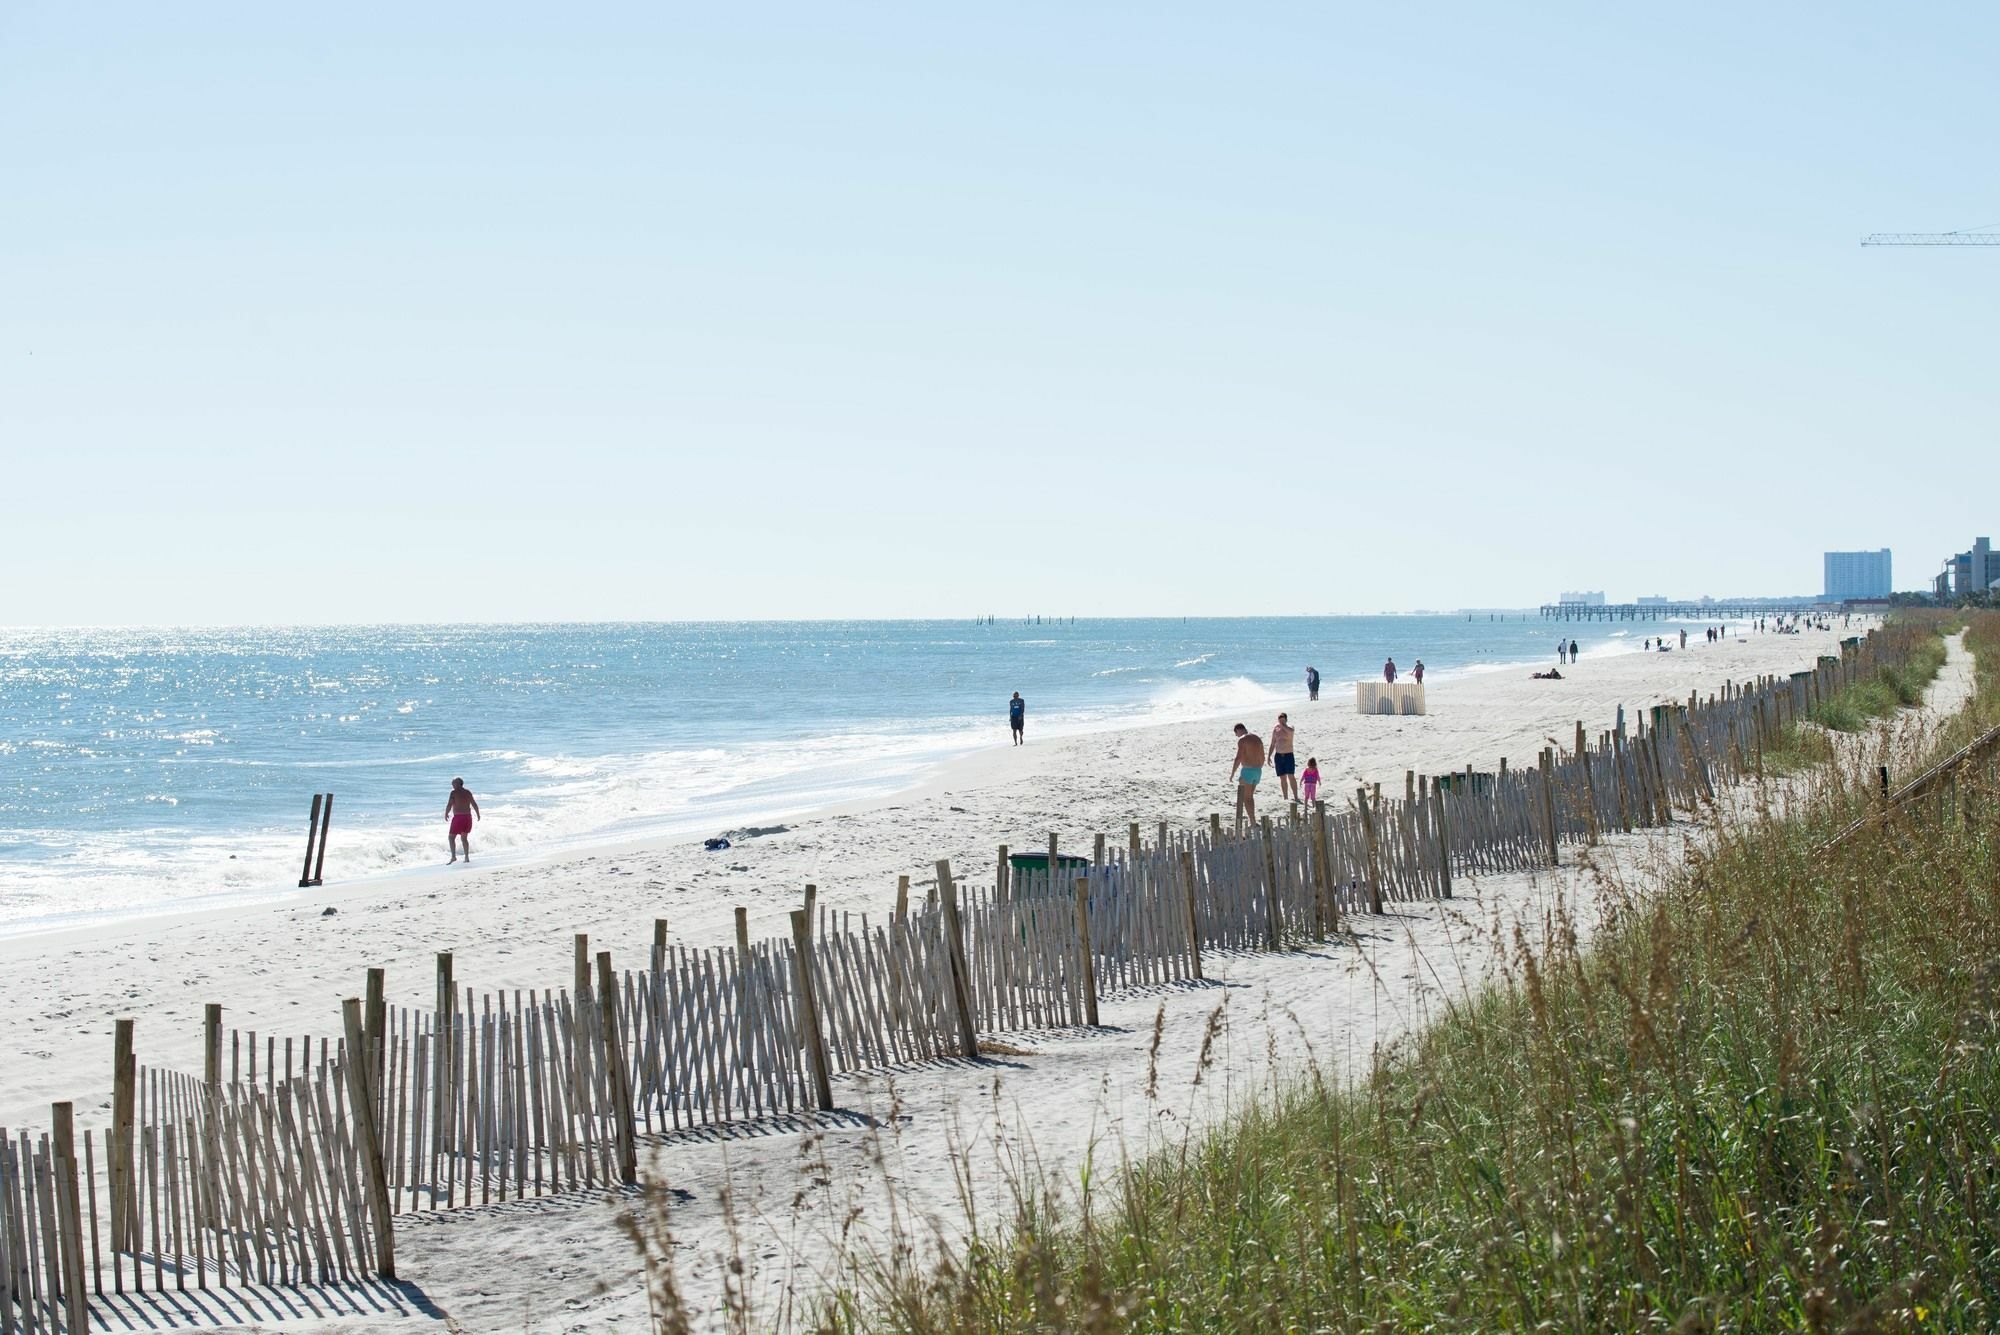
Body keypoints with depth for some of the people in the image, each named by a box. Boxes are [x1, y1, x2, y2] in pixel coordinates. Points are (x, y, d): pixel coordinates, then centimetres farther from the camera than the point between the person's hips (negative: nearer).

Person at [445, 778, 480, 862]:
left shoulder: (454, 792, -7)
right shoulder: (468, 792, 9)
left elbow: (449, 805, -13)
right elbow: (474, 805, 15)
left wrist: (446, 814, 3)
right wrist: (478, 814, 29)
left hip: (458, 817, -6)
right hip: (468, 817, 6)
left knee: (451, 837, 0)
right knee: (464, 838, 18)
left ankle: (453, 856, -14)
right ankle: (467, 857, 13)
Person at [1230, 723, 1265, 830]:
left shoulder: (1242, 740, -11)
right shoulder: (1258, 738, 13)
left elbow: (1238, 758, -18)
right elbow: (1262, 758, 19)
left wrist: (1232, 773, -11)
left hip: (1247, 770, -8)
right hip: (1258, 770, 8)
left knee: (1247, 798, -2)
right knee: (1250, 796, 22)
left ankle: (1253, 822, -9)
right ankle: (1251, 817, 29)